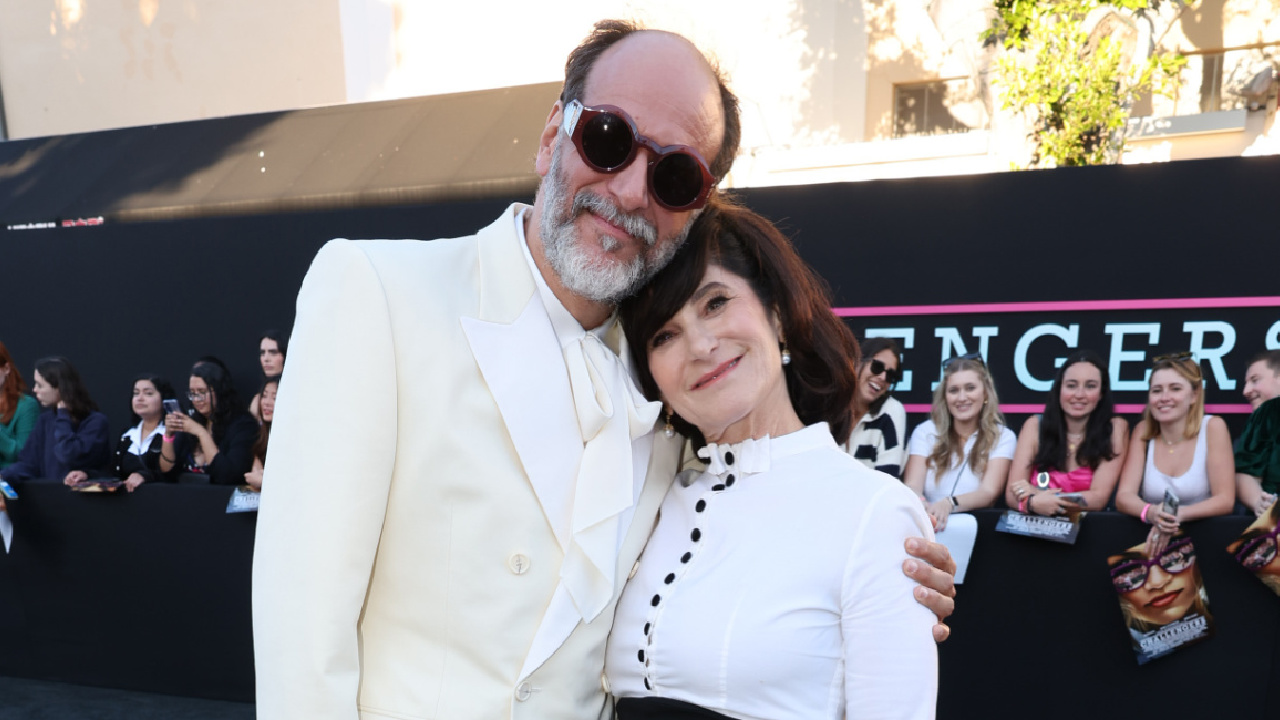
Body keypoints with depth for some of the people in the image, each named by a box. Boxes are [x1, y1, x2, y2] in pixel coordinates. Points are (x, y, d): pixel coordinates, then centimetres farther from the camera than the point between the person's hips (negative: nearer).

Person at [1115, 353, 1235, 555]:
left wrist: (1178, 515, -27)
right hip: (1151, 538, 1)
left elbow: (1225, 500, -8)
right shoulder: (1143, 431, 3)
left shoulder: (1213, 427, -3)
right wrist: (1151, 513, -29)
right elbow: (1124, 496, -6)